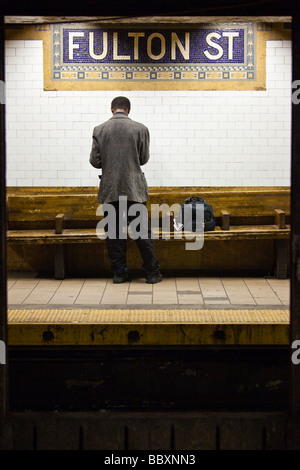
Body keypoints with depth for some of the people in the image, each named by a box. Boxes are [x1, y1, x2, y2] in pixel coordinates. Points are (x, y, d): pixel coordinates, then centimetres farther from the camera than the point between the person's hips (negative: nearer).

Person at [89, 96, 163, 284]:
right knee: (143, 231, 4)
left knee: (114, 233, 7)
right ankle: (152, 272, 7)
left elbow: (95, 161, 1)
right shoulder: (140, 129, -3)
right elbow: (144, 159, 4)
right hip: (134, 189, -1)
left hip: (109, 189, 1)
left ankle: (120, 272, 10)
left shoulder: (99, 130, -1)